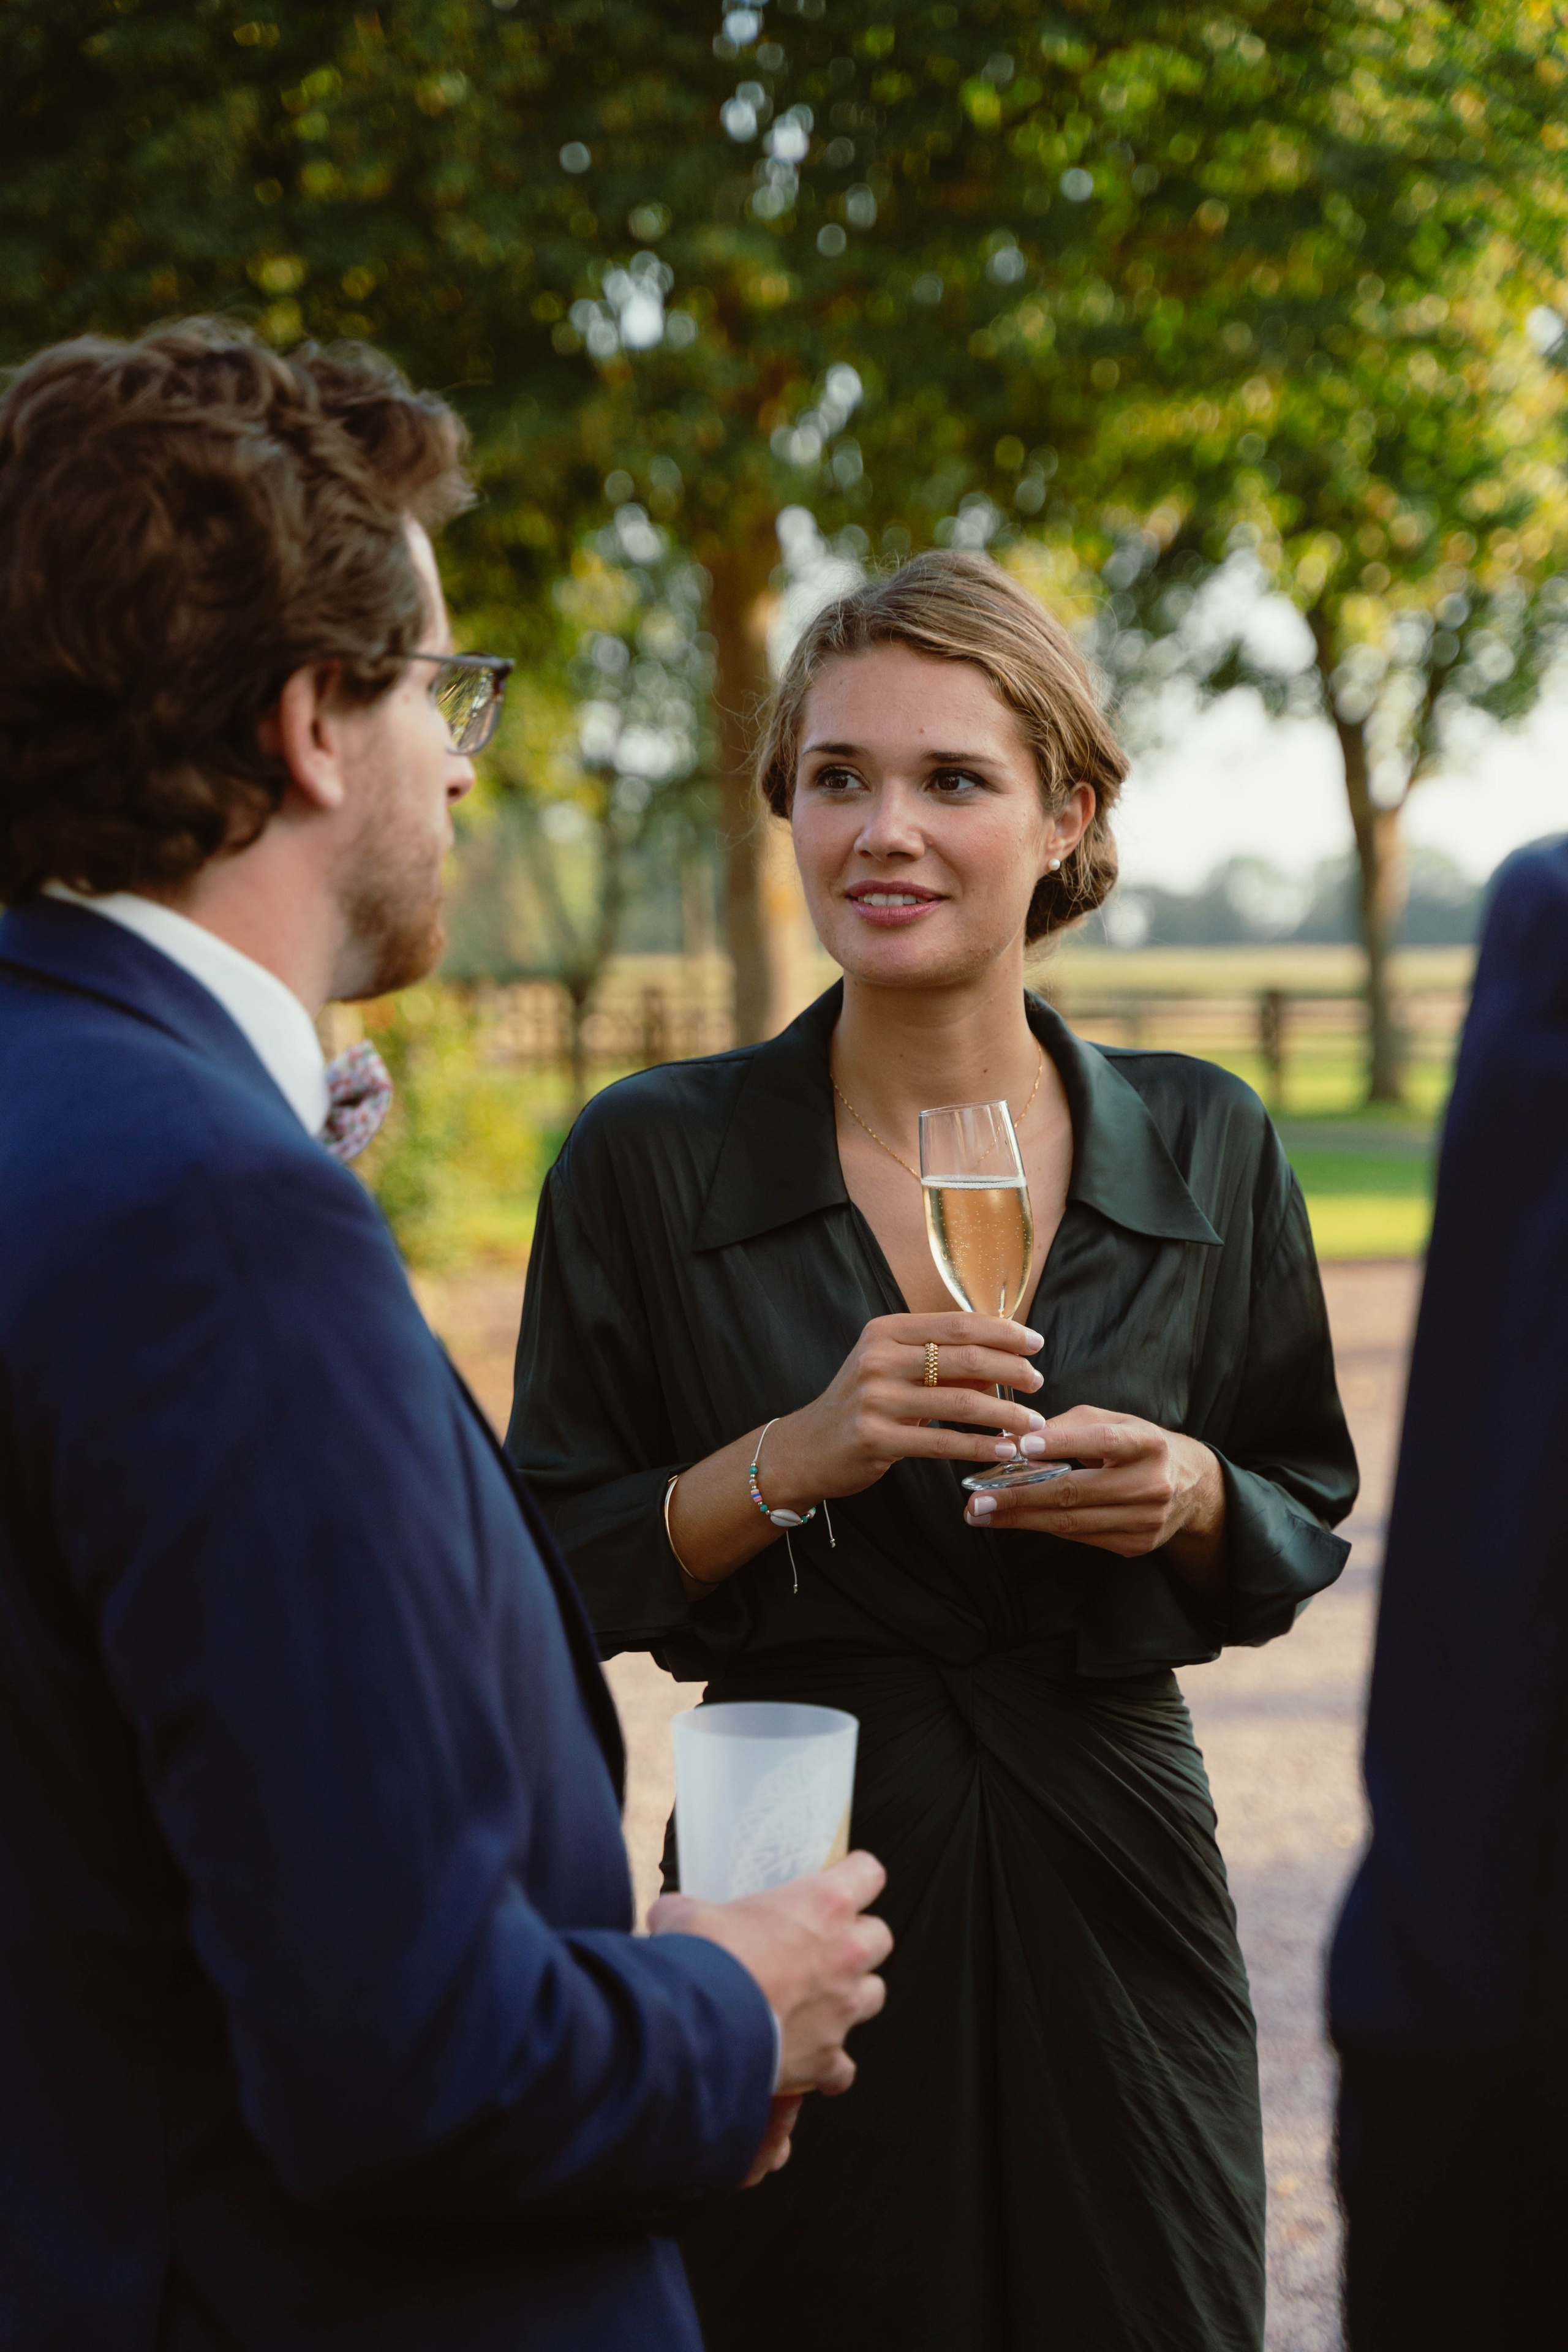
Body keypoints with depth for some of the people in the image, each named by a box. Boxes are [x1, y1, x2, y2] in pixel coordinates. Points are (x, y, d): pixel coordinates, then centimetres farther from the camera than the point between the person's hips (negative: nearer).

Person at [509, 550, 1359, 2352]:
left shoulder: (1200, 1149, 2)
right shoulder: (652, 1161, -4)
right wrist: (793, 1460, -18)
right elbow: (553, 1579, -2)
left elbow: (1306, 1524, 11)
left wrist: (1188, 1496, -11)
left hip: (1110, 1882, 2)